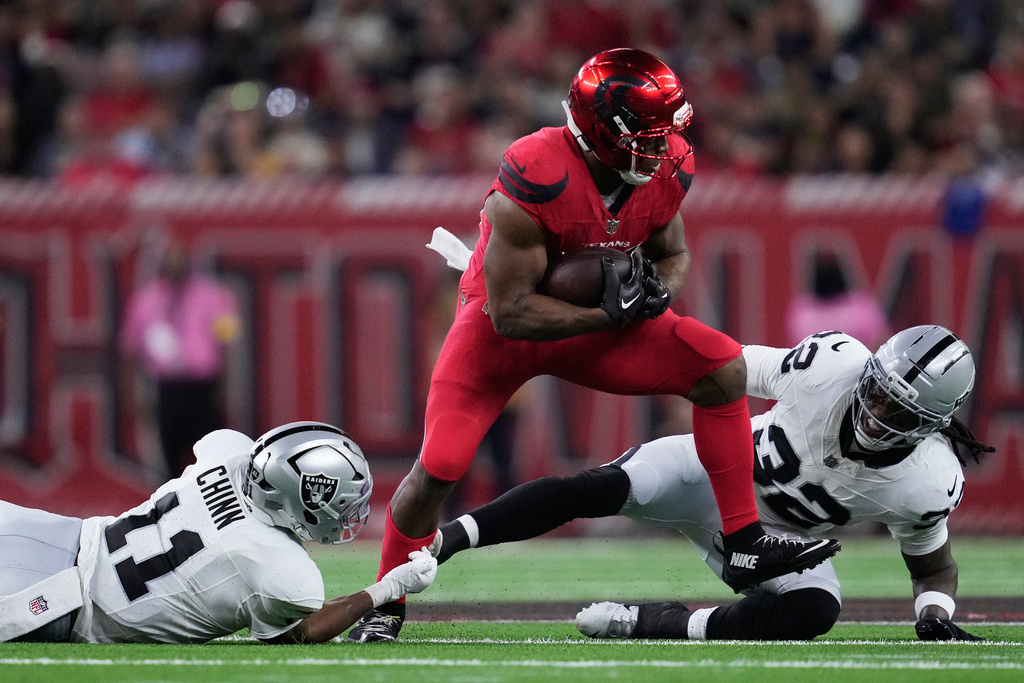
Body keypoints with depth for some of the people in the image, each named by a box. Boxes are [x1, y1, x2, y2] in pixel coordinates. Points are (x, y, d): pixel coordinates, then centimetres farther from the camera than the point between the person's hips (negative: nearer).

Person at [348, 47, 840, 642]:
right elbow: (510, 313, -29)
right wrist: (611, 314, -33)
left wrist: (659, 289, -16)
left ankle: (744, 545, -7)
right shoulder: (536, 177, -34)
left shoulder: (665, 170, -15)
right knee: (439, 468, -16)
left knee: (723, 368, -13)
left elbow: (673, 252, 7)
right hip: (502, 329, -5)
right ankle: (385, 608, 8)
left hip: (597, 325, 5)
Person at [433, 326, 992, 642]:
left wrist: (936, 621, -22)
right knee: (603, 488, -28)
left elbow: (932, 565, -2)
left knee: (814, 610, -31)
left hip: (780, 538, 1)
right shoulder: (835, 363, -27)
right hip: (721, 466, -1)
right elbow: (741, 368, -9)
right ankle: (446, 539, -31)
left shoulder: (929, 484, -22)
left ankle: (656, 624, -22)